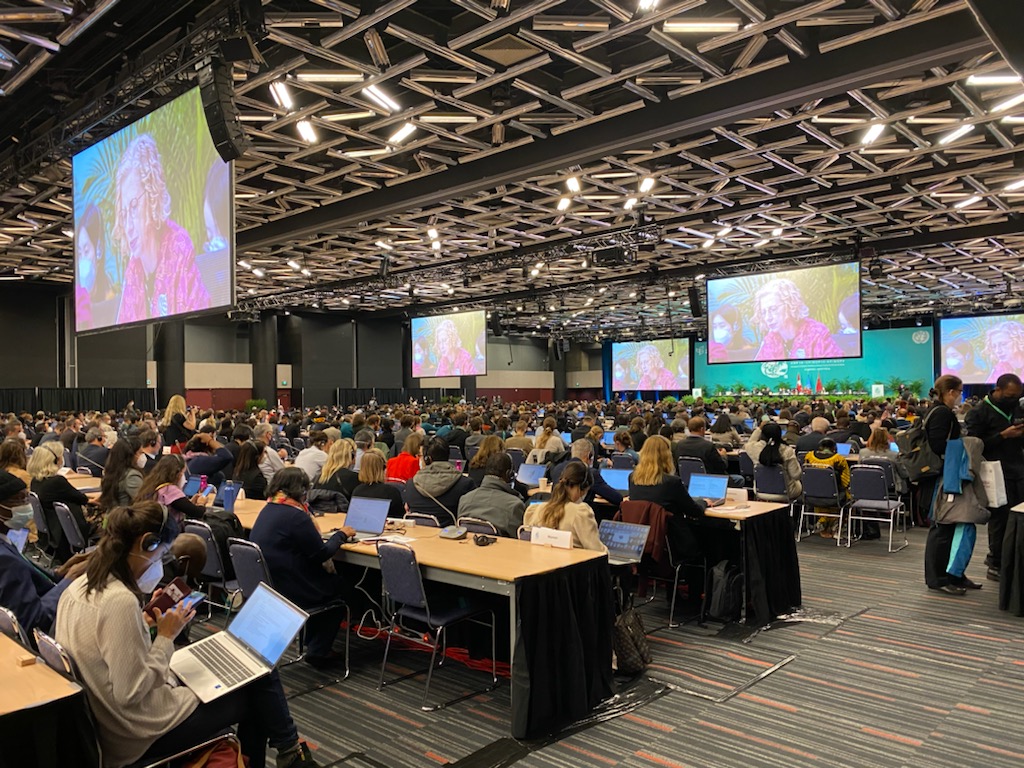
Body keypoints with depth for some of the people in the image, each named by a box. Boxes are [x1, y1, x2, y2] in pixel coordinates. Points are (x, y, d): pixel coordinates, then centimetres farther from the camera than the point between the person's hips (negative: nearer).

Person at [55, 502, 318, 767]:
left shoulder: (81, 586, -1)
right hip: (143, 734, -9)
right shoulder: (121, 600, -30)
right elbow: (131, 693, -27)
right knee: (260, 678, 4)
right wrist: (166, 636, -18)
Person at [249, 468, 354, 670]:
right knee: (339, 586, 15)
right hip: (288, 591, -8)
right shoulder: (295, 515, -22)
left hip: (262, 586, 8)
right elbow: (321, 553, -15)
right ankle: (318, 652, 21)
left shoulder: (267, 509, 6)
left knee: (328, 578, 24)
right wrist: (341, 534, 0)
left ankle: (312, 641, 32)